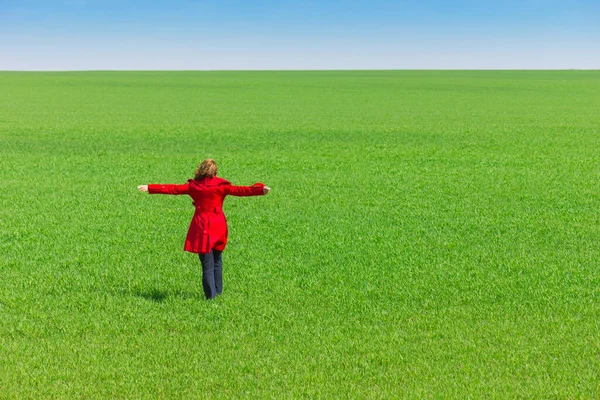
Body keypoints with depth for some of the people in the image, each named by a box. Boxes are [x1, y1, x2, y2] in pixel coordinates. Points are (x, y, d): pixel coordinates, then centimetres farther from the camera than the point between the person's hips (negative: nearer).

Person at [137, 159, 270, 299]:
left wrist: (149, 188, 13)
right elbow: (239, 190, -13)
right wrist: (260, 189, -16)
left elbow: (173, 189, 5)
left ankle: (211, 295, 0)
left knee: (207, 264, 2)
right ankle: (218, 291, 24)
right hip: (218, 226, 0)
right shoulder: (220, 185, -4)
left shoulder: (193, 185, 1)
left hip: (202, 226, 0)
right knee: (217, 261, 18)